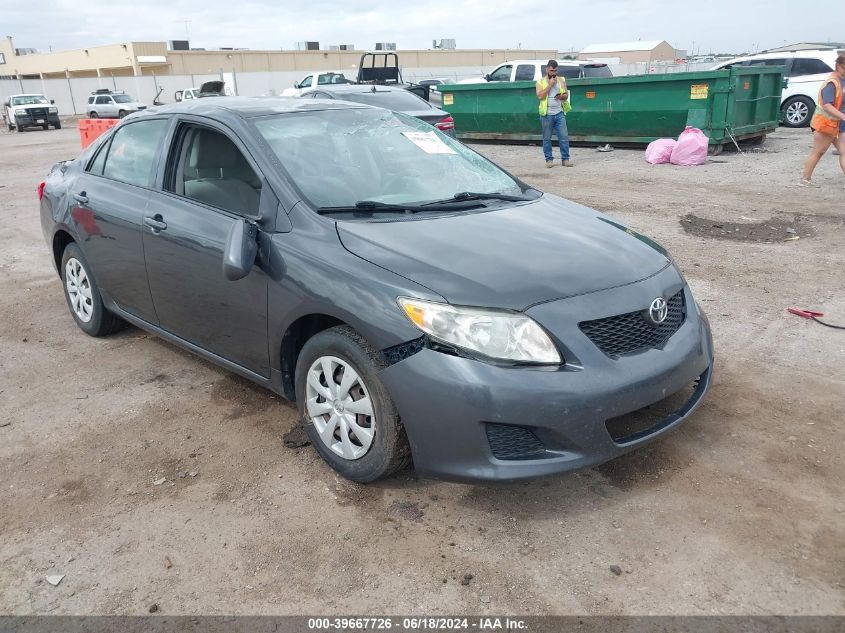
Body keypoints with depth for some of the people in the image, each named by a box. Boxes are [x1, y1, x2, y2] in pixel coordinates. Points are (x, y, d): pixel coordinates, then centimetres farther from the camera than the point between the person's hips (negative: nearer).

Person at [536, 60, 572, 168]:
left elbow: (566, 95, 13)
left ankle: (565, 159, 3)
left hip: (559, 113, 2)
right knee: (547, 138, 2)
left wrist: (562, 96, -9)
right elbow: (540, 96, -12)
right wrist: (550, 85, -12)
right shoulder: (541, 82, 3)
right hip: (547, 114, -2)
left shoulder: (561, 80, 12)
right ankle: (549, 159, 10)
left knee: (564, 137, -3)